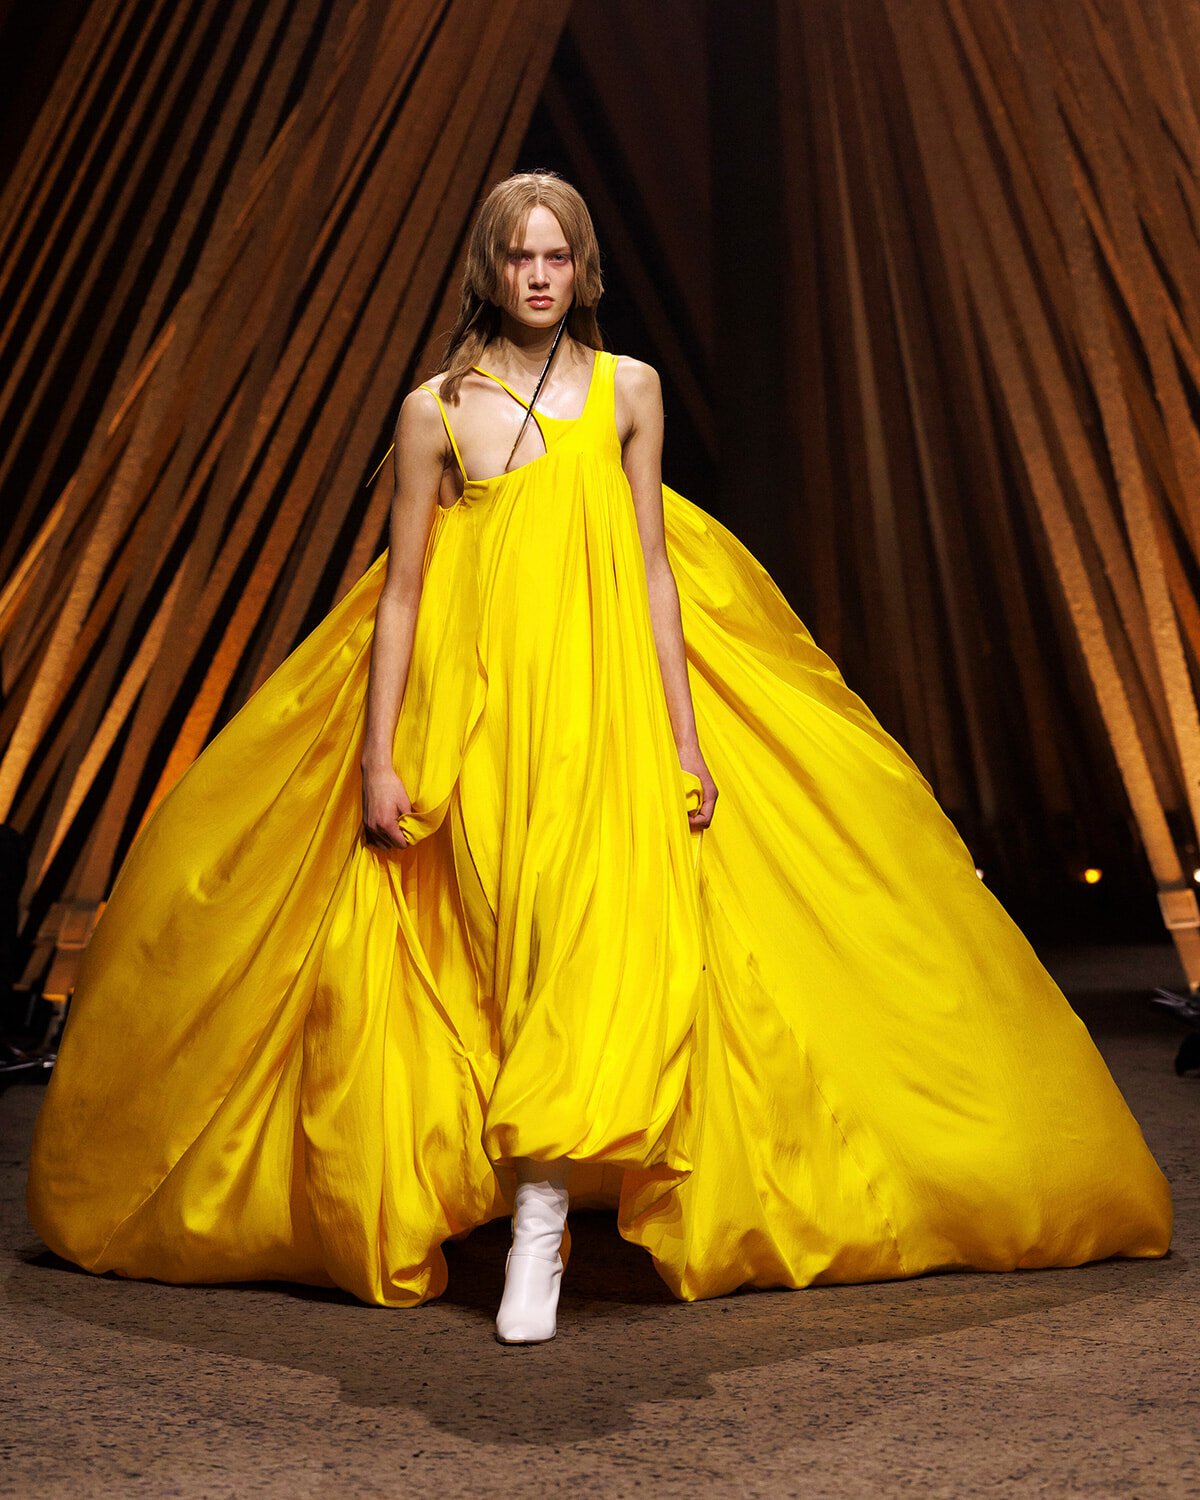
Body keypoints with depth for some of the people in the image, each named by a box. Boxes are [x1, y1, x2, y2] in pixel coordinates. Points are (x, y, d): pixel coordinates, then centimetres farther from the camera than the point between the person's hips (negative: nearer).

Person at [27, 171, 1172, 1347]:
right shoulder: (436, 410, 4)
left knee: (599, 951, -12)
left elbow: (654, 571, 7)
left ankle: (538, 1221, -6)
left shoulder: (629, 390, 8)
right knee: (517, 961, 0)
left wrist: (686, 735, 2)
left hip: (609, 716, 1)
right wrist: (377, 754, -2)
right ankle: (545, 1201, 19)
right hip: (477, 720, -1)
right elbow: (400, 592, 3)